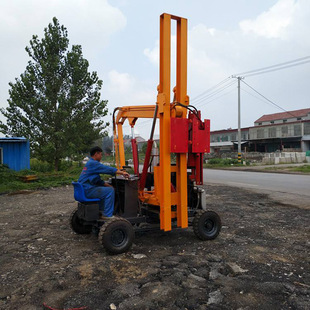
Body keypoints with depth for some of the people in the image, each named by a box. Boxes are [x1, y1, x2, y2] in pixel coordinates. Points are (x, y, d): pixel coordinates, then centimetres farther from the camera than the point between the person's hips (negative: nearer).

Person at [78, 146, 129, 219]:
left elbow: (98, 181, 23)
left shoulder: (90, 163, 21)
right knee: (110, 191, -13)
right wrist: (122, 173, -9)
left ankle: (101, 210, 27)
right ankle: (107, 215, -9)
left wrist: (108, 185, 16)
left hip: (84, 189, 11)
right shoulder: (93, 163, -13)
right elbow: (108, 169, -16)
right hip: (87, 190, -11)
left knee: (104, 189, 25)